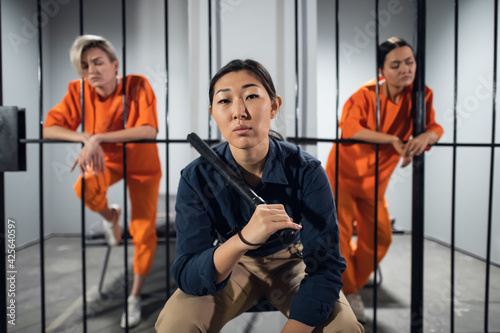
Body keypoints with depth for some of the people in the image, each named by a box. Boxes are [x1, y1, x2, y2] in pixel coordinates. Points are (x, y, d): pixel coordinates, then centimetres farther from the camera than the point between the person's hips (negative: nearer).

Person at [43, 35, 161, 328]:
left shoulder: (138, 86, -25)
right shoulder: (78, 91, -15)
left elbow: (149, 130, -37)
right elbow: (50, 128, -17)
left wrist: (98, 138, -42)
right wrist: (87, 139, -34)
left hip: (142, 164, -2)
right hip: (106, 160, 3)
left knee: (143, 232, -5)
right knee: (85, 188, -31)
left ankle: (135, 297, 17)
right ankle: (111, 218, 8)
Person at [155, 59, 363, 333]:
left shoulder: (306, 171, -23)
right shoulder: (196, 178, -22)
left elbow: (325, 264, -21)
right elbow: (186, 277, -27)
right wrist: (243, 239, -46)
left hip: (292, 262, 0)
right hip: (230, 267, 1)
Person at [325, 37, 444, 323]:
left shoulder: (422, 94, -9)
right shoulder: (366, 94, -21)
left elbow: (435, 128, -14)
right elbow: (349, 128, -35)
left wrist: (425, 136, -38)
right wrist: (393, 140, -42)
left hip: (375, 180, 5)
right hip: (344, 172, -4)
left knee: (380, 237, 10)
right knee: (340, 232, -6)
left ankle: (355, 281, 35)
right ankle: (346, 292, 17)